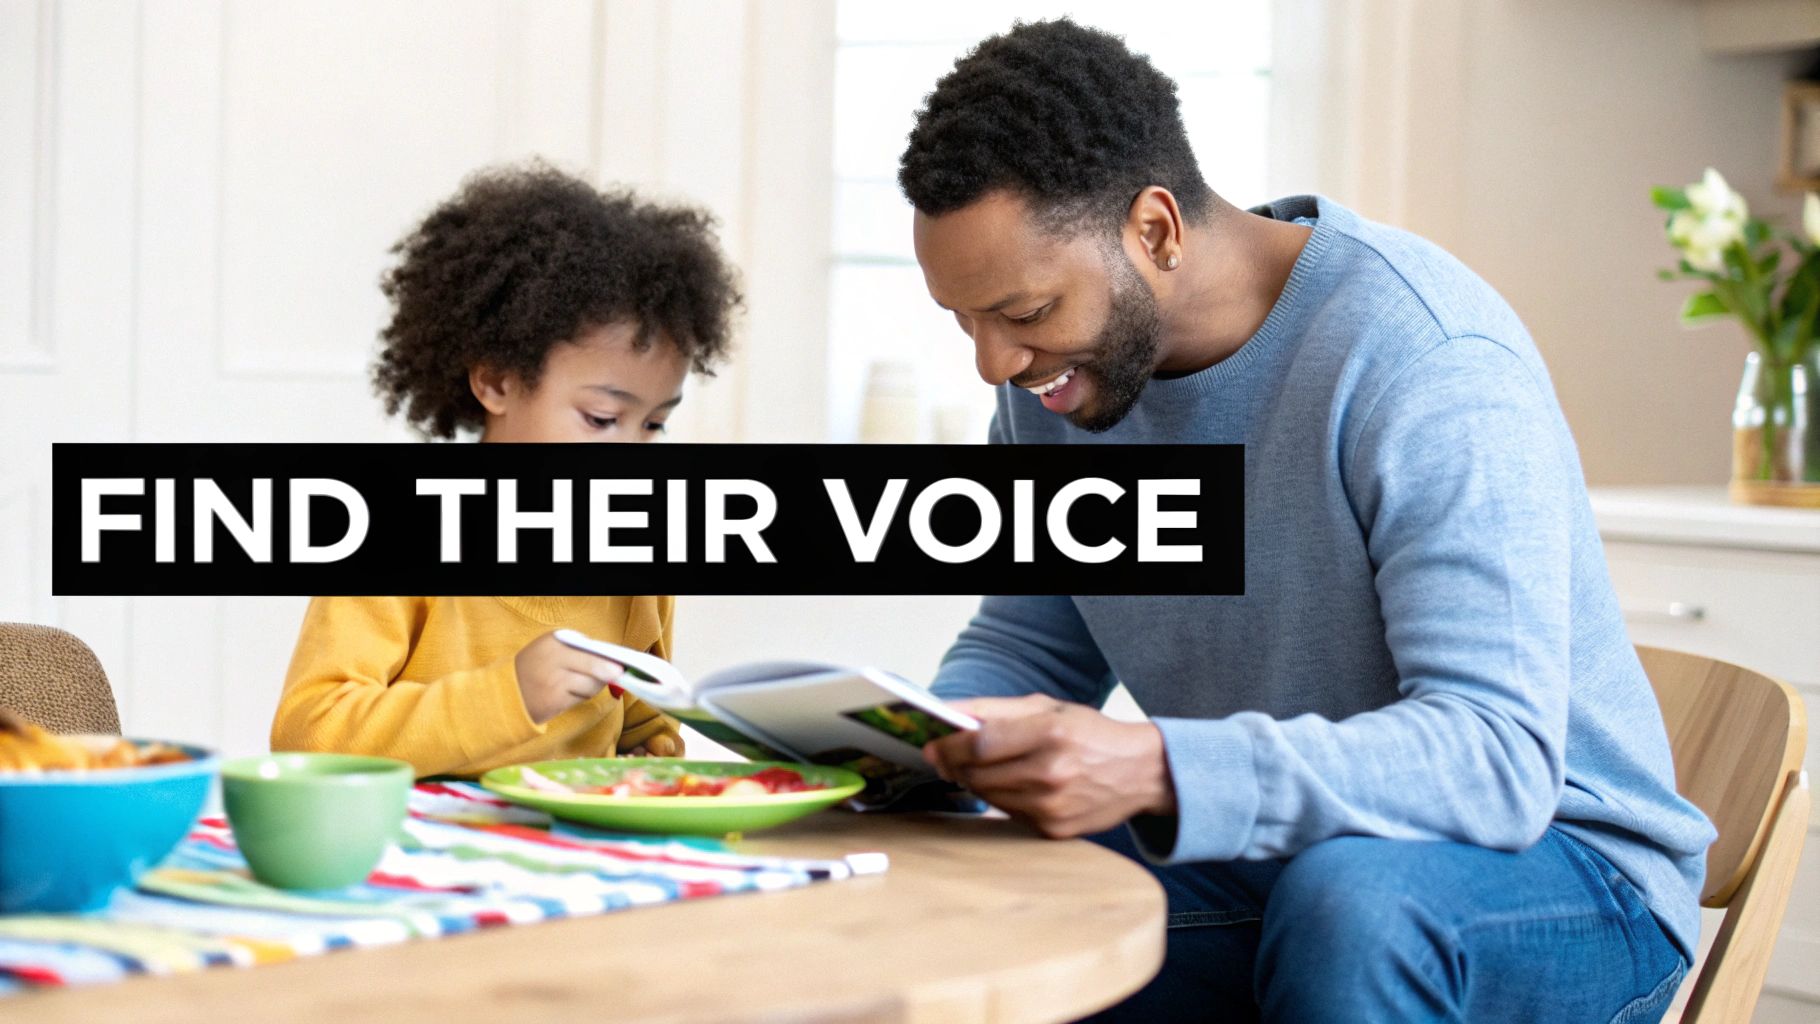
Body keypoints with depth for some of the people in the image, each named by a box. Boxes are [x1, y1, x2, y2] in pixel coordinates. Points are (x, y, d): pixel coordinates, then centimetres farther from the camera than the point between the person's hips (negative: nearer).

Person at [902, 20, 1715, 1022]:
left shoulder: (1426, 364, -23)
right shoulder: (1053, 377, -1)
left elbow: (1499, 755, -31)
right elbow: (1026, 648, 9)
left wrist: (1154, 771, -44)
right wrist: (922, 737, -16)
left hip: (1554, 863, -4)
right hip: (1263, 856, 5)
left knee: (1347, 897, -37)